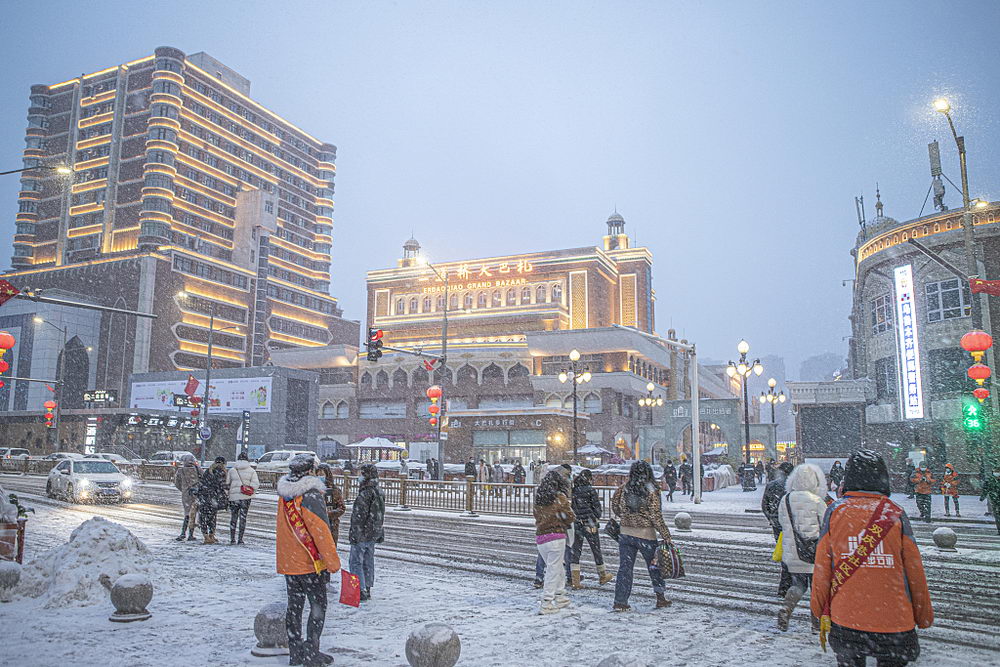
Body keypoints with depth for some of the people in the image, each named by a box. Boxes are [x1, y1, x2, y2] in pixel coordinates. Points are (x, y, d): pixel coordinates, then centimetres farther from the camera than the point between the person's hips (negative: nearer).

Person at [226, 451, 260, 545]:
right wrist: (251, 492, 8)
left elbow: (227, 484, 1)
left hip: (233, 497, 1)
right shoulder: (251, 471, -1)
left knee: (233, 518, 12)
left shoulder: (231, 470, 2)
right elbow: (255, 484, -7)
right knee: (243, 518, 5)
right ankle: (240, 539, 3)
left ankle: (232, 539, 14)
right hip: (245, 498, -1)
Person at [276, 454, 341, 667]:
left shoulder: (284, 494, 4)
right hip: (309, 562, -7)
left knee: (294, 605, 15)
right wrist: (333, 561, -14)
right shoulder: (310, 495, -19)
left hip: (287, 561, 7)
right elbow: (321, 531, -19)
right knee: (318, 605, 4)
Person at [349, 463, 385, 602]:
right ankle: (367, 589, 22)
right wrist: (378, 533, 24)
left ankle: (361, 590, -4)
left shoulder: (366, 493, -19)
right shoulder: (380, 493, 10)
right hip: (374, 534, 9)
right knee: (368, 562, 15)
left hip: (362, 534, -9)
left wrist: (354, 534, -16)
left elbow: (359, 516, -20)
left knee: (356, 562, -1)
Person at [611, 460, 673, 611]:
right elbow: (656, 517, -14)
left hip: (625, 534, 3)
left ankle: (620, 602, 6)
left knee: (624, 567, 8)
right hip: (646, 535, -3)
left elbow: (615, 506, 11)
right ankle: (661, 598, 26)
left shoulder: (623, 488, -1)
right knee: (655, 566, 16)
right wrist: (666, 536, -7)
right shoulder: (651, 491, -13)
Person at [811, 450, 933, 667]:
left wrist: (821, 611, 11)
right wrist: (924, 616, 12)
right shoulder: (895, 514, -6)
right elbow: (914, 570, -1)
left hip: (845, 619, 1)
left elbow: (822, 567, -1)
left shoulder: (834, 512, -5)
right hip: (894, 620, 0)